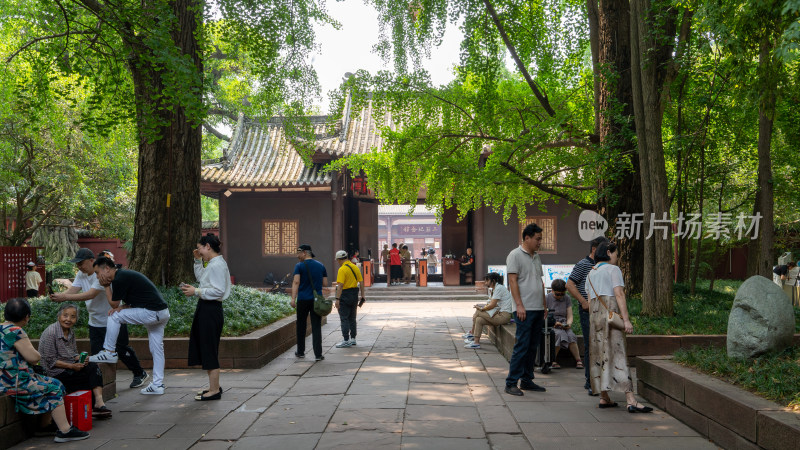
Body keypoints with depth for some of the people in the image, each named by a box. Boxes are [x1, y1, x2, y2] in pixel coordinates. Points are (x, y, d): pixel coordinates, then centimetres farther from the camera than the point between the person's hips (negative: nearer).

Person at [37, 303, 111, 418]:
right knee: (94, 375, -20)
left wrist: (81, 359, -6)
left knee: (93, 367, -20)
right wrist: (72, 366, -20)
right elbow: (51, 361, -15)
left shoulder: (71, 331, 10)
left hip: (70, 367, 7)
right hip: (56, 373, -7)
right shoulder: (50, 333, -14)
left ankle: (98, 402, -28)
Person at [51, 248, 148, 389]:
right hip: (95, 322, 7)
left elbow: (91, 294, -32)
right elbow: (72, 290, -7)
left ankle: (140, 374, 23)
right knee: (96, 354, 6)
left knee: (122, 351, 3)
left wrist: (65, 297, -38)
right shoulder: (81, 274, 4)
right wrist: (58, 295, -29)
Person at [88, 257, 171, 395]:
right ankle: (157, 385, 18)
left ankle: (109, 353, 8)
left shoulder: (119, 279, -11)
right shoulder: (125, 274, 20)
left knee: (114, 317, -2)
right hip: (163, 313, 10)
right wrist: (122, 307, 2)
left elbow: (114, 304, 0)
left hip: (151, 313, -10)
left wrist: (106, 286, 6)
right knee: (157, 349, 13)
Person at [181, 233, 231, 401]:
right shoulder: (212, 264, 14)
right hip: (206, 308, 11)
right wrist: (198, 261, 20)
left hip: (211, 310, -11)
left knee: (209, 350, -3)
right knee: (206, 350, 17)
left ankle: (214, 391, 5)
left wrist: (196, 291, -20)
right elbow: (201, 277, 30)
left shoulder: (217, 265, -17)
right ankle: (214, 386, 27)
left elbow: (218, 291, -23)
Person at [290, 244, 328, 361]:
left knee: (301, 326, 12)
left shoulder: (299, 266, -3)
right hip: (317, 300, 2)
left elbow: (296, 282, -14)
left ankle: (300, 352, 21)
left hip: (303, 300, -2)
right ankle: (318, 354, -5)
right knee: (316, 327, 1)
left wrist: (293, 299, -18)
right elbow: (325, 283, 8)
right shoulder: (321, 266, 8)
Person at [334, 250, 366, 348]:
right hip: (354, 294, 7)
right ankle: (353, 339, 20)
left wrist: (337, 299, -22)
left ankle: (346, 341, 0)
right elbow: (361, 282, 8)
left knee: (344, 318, -1)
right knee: (352, 318, 16)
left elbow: (340, 285, -22)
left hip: (345, 295, -7)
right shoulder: (355, 267, 7)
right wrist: (362, 295, 13)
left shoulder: (342, 269, -15)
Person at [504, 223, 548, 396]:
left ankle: (526, 380, 18)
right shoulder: (515, 255, -6)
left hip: (538, 309, 8)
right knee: (521, 346, -9)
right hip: (524, 309, -8)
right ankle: (511, 383, -4)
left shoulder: (536, 257, 19)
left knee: (532, 347, 10)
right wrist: (519, 305, -18)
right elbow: (513, 281, -12)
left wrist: (544, 306, 18)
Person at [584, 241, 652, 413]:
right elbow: (619, 295, -13)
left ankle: (604, 398, 12)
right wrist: (626, 319, -18)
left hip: (595, 314, 8)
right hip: (611, 313, -7)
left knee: (600, 354, 9)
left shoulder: (591, 274, 19)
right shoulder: (613, 270, -3)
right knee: (618, 354, -13)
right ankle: (631, 400, -17)